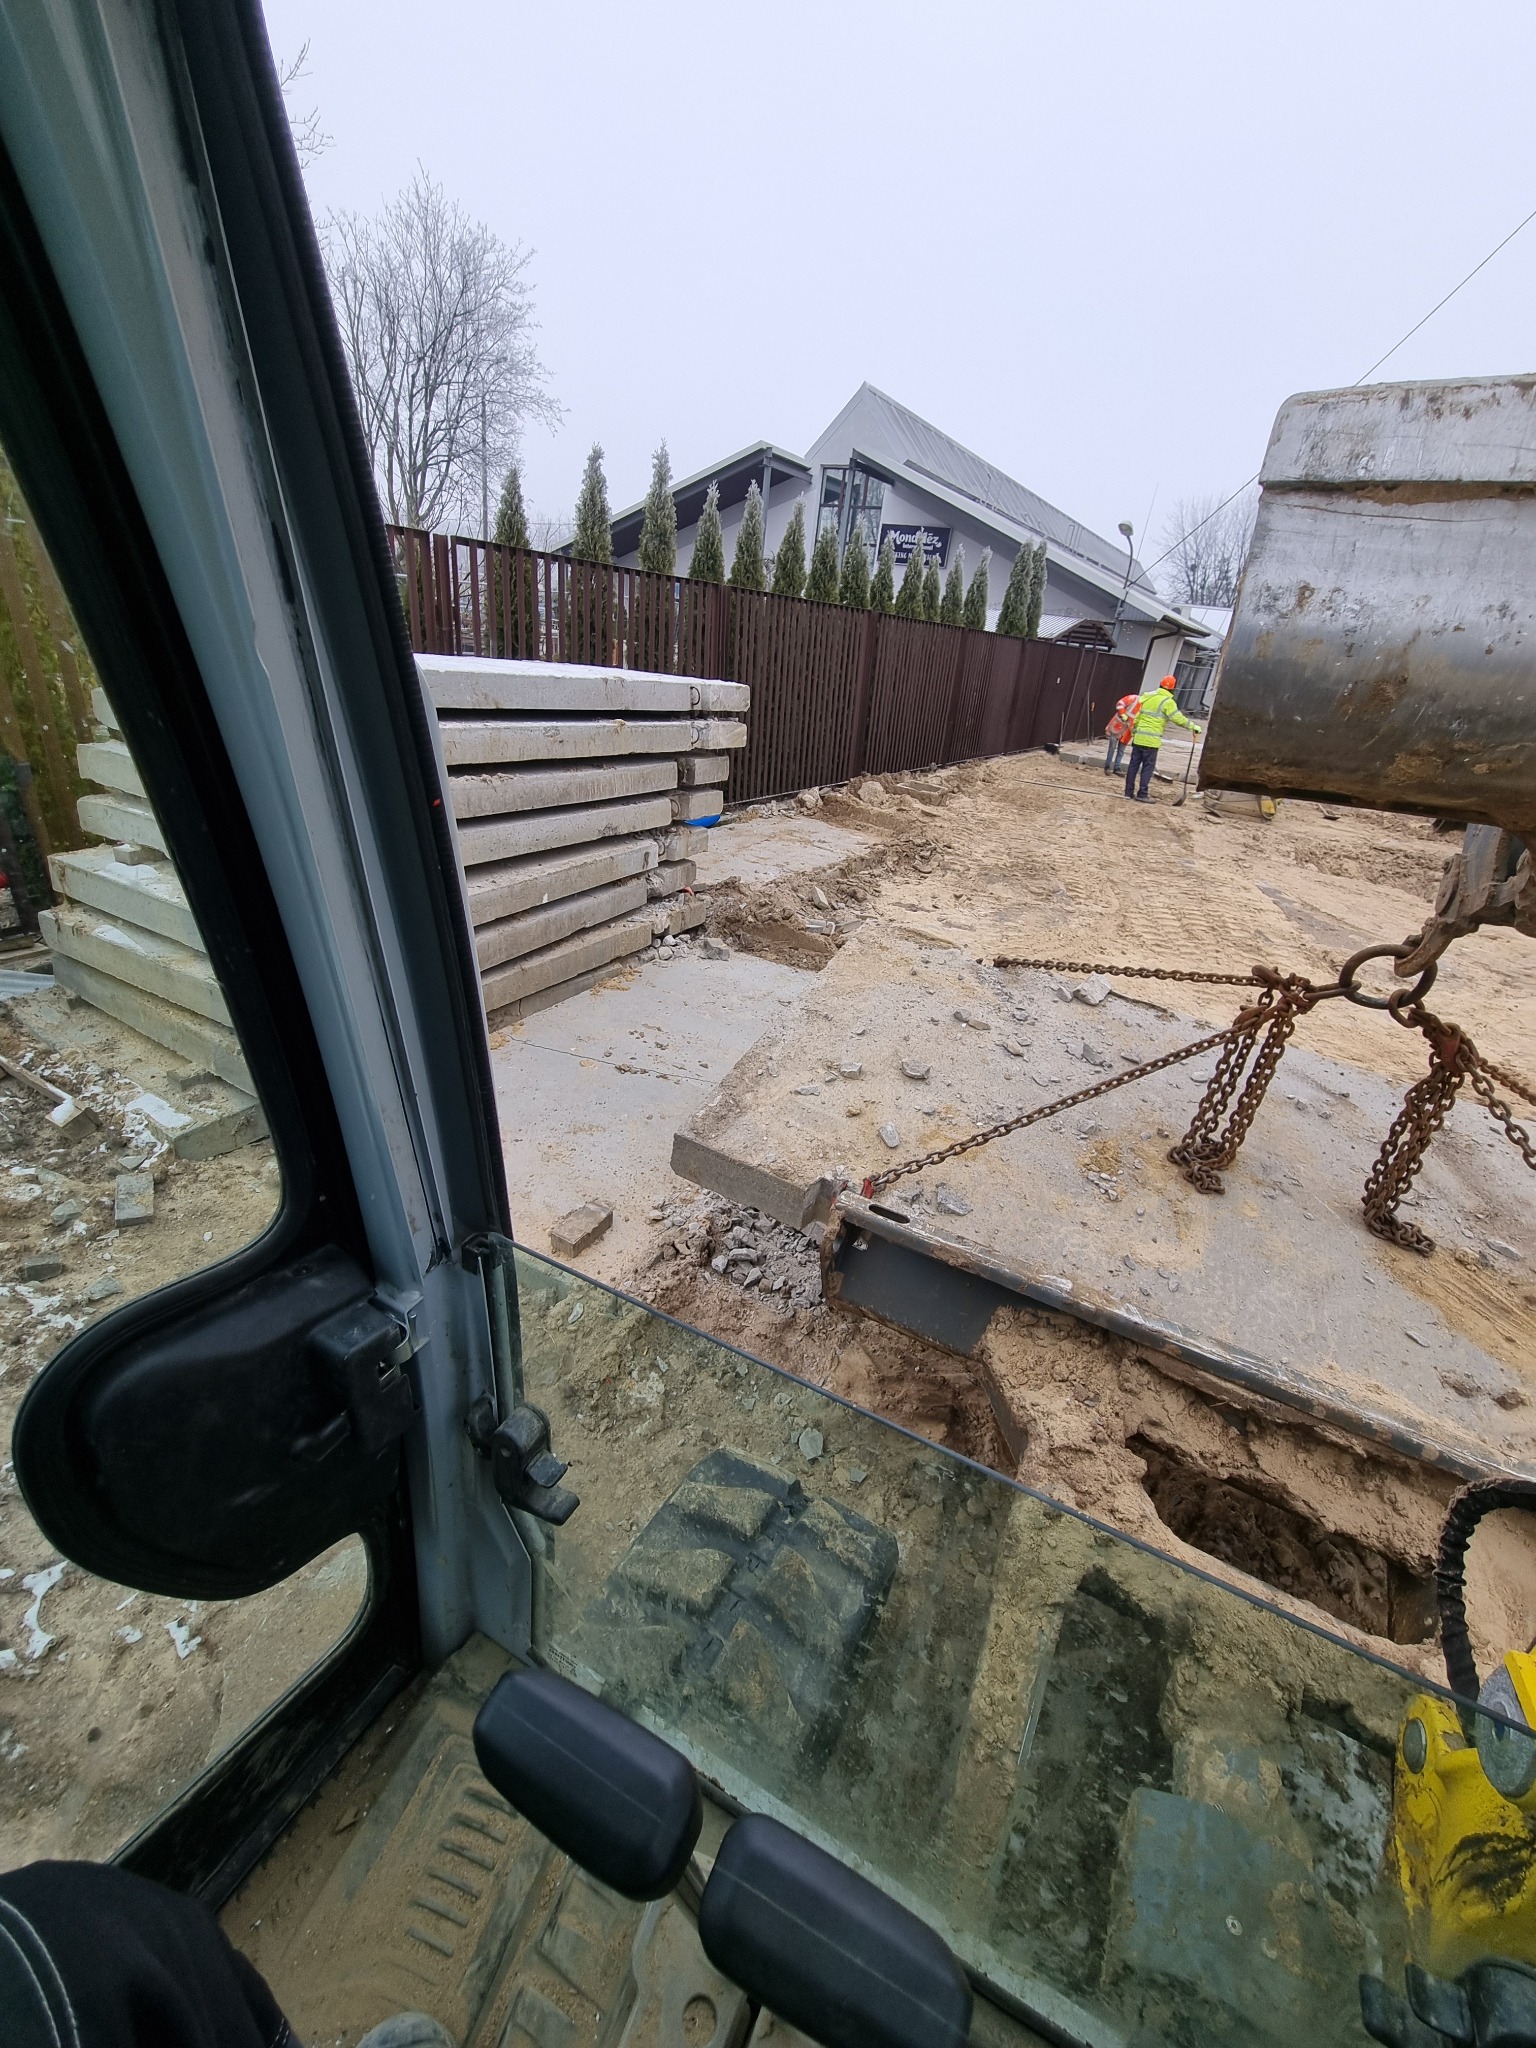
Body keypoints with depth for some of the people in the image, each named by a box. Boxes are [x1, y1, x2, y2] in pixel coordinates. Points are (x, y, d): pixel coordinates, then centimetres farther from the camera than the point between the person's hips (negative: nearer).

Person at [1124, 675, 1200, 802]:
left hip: (1139, 738, 6)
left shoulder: (1147, 696, 12)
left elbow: (1137, 716, 17)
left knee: (1134, 764, 9)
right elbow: (1178, 719, -13)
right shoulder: (1168, 702, -8)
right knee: (1148, 767, -2)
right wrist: (1193, 726, -4)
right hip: (1151, 740, -6)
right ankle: (1142, 794, -3)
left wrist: (1134, 732, 24)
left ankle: (1129, 791, 12)